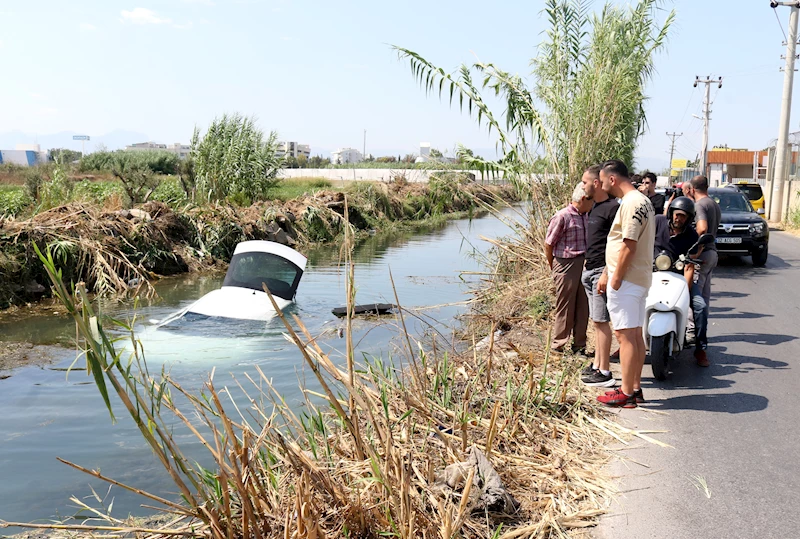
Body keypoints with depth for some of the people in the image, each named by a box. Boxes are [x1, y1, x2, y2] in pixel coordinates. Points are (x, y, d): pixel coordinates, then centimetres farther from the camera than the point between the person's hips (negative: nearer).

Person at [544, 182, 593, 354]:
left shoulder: (586, 216, 10)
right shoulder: (562, 217, -13)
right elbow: (548, 244, -9)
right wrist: (553, 268, 0)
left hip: (584, 265, 7)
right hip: (566, 266, -7)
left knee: (583, 308, 11)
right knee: (565, 309, 2)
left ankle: (579, 345, 23)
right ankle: (558, 346, 14)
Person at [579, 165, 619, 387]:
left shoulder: (613, 207, -14)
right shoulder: (594, 207, 16)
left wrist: (607, 273, -22)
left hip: (602, 271, -10)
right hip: (590, 271, 10)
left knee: (601, 321, -6)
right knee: (596, 321, 15)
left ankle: (605, 373, 0)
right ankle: (597, 365, 24)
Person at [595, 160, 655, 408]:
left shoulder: (631, 203, -17)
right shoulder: (643, 201, 15)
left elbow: (628, 246, -22)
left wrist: (616, 280, -17)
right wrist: (607, 275, 20)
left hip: (626, 281, -10)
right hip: (640, 278, 10)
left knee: (625, 335, -5)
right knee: (635, 334, 14)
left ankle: (627, 393, 2)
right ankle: (635, 387, 22)